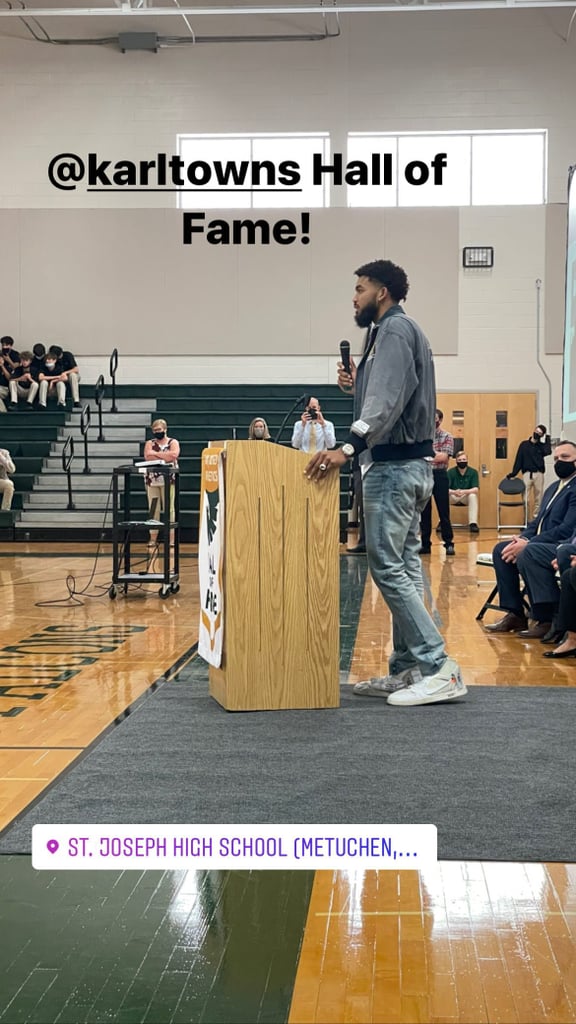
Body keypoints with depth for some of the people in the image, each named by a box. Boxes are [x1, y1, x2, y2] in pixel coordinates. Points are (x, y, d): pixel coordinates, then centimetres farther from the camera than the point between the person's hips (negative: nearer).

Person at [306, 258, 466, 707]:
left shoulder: (395, 329, -10)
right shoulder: (403, 330, 22)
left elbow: (388, 400, -25)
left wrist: (349, 447, -35)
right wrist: (358, 384, 11)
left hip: (395, 466, -11)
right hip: (409, 465, 11)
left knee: (387, 566, -12)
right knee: (404, 566, 9)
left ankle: (438, 667, -13)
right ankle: (408, 669, 12)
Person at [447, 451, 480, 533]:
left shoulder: (473, 472, -9)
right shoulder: (451, 472, -9)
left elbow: (475, 489, -19)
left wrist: (464, 491, -39)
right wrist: (454, 492, -41)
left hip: (466, 497, 0)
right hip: (453, 496, 0)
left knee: (473, 496, -34)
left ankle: (473, 523, -30)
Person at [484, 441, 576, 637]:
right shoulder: (553, 488, 21)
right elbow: (537, 522, 21)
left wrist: (528, 544, -21)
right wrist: (523, 538, -2)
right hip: (543, 545, 10)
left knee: (528, 553, -33)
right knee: (501, 549, 2)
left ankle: (547, 620, -26)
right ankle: (515, 614, 1)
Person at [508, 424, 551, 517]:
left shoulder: (541, 446, 10)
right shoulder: (524, 444, 8)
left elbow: (548, 452, -13)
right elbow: (518, 460, 4)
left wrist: (547, 438, -4)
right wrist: (513, 473, -4)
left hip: (539, 474, 1)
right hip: (527, 474, -1)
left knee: (539, 498, 2)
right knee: (525, 498, -5)